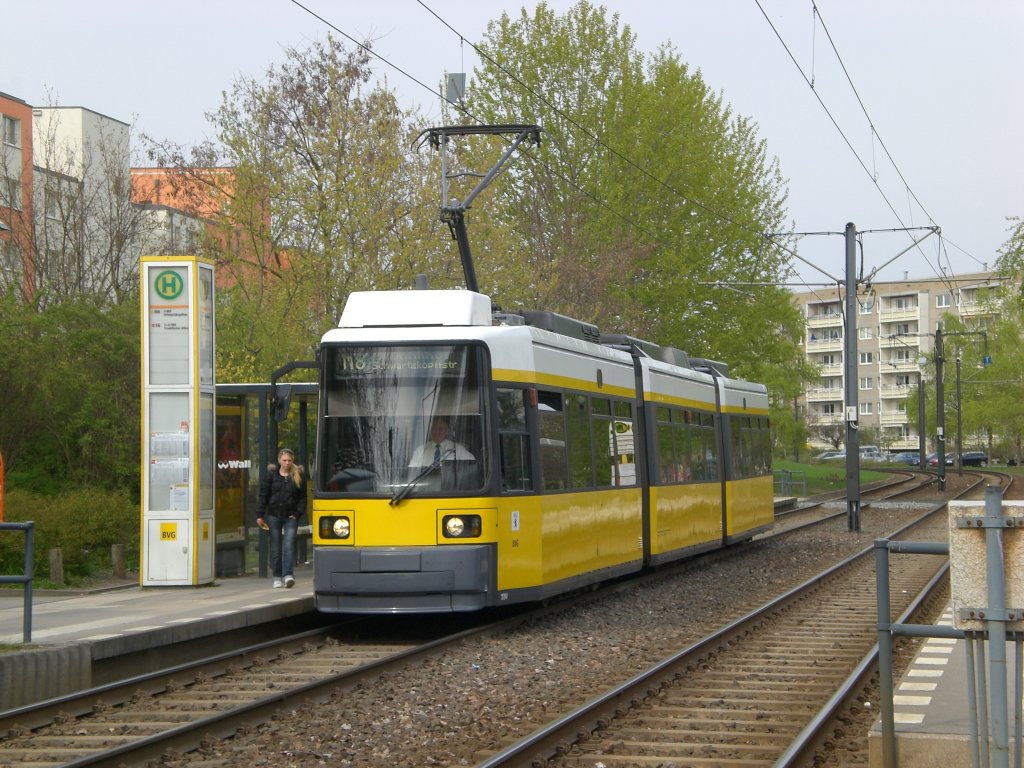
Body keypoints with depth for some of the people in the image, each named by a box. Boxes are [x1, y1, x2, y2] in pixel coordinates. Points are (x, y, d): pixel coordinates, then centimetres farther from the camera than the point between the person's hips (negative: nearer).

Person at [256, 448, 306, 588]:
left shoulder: (298, 476, 4)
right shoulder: (271, 475, 3)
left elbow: (303, 497, 6)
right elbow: (263, 496, 4)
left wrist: (298, 513, -6)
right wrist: (260, 515, -1)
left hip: (291, 517, -1)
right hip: (273, 515, 1)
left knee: (288, 545, -13)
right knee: (275, 547, 6)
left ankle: (288, 575, -17)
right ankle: (277, 577, 14)